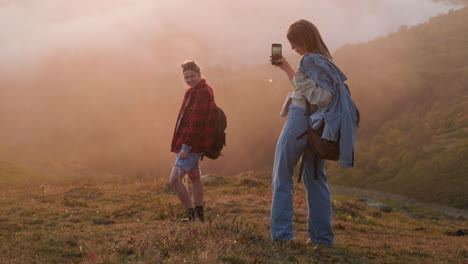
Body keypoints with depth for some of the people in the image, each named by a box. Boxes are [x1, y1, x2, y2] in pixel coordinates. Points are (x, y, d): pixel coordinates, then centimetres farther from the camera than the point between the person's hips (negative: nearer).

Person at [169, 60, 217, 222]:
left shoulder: (202, 92, -17)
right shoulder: (195, 91, 16)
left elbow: (197, 122, -24)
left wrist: (186, 146, -25)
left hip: (193, 144, -11)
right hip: (192, 144, 11)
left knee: (174, 179, -16)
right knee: (194, 178, 19)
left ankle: (192, 214, -11)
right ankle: (199, 215, 30)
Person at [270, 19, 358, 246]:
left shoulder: (311, 61, -14)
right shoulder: (324, 60, 15)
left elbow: (321, 97, -22)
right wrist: (286, 68, 25)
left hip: (300, 121, -9)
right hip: (317, 126, 9)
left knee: (282, 177, 1)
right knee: (316, 179, 11)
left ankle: (281, 233, -1)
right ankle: (322, 235, 12)